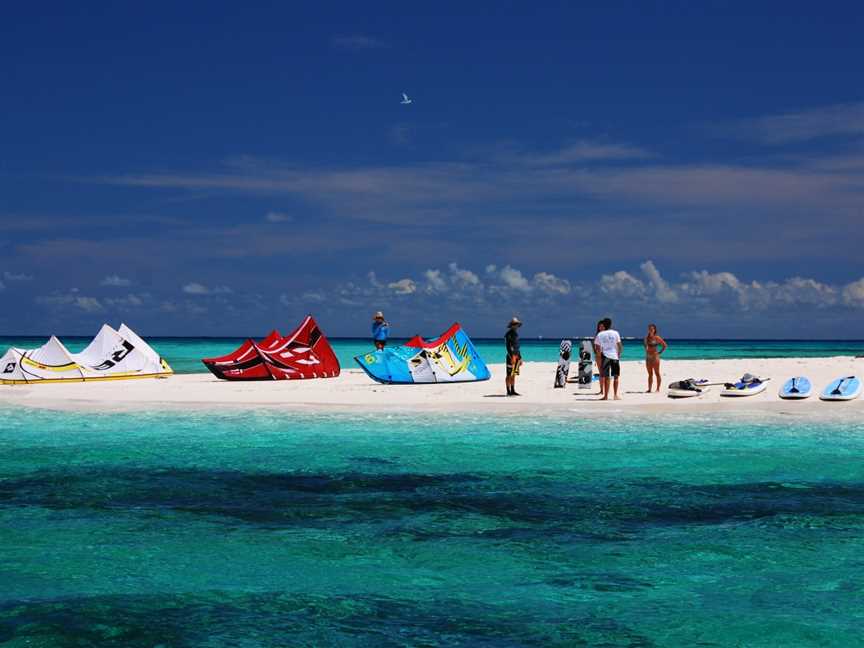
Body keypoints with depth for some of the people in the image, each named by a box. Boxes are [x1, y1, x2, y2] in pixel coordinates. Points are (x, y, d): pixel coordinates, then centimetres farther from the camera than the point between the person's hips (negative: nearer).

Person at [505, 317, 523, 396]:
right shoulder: (508, 334, -9)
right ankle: (508, 391, -4)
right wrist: (512, 357, -25)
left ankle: (513, 390, 14)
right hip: (511, 356, -8)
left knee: (514, 375, 10)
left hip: (517, 356, 8)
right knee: (509, 375, -5)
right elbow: (508, 346, -17)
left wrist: (520, 358, 21)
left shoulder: (516, 334, 18)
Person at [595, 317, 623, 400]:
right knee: (615, 377, 9)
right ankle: (616, 395, 7)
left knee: (606, 377, 3)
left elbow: (598, 347, -1)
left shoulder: (600, 334, 0)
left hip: (605, 356, 0)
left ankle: (606, 396, 2)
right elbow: (619, 345, 1)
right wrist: (619, 354, 13)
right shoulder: (615, 333, 0)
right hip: (615, 356, 0)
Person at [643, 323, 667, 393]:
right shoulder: (646, 338, 8)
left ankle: (658, 389, 2)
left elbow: (664, 345, -2)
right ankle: (649, 389, 9)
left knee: (657, 373, -1)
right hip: (648, 357, 6)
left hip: (655, 356, -6)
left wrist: (659, 352, -5)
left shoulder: (657, 338, -7)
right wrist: (646, 351, 10)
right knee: (650, 374, 8)